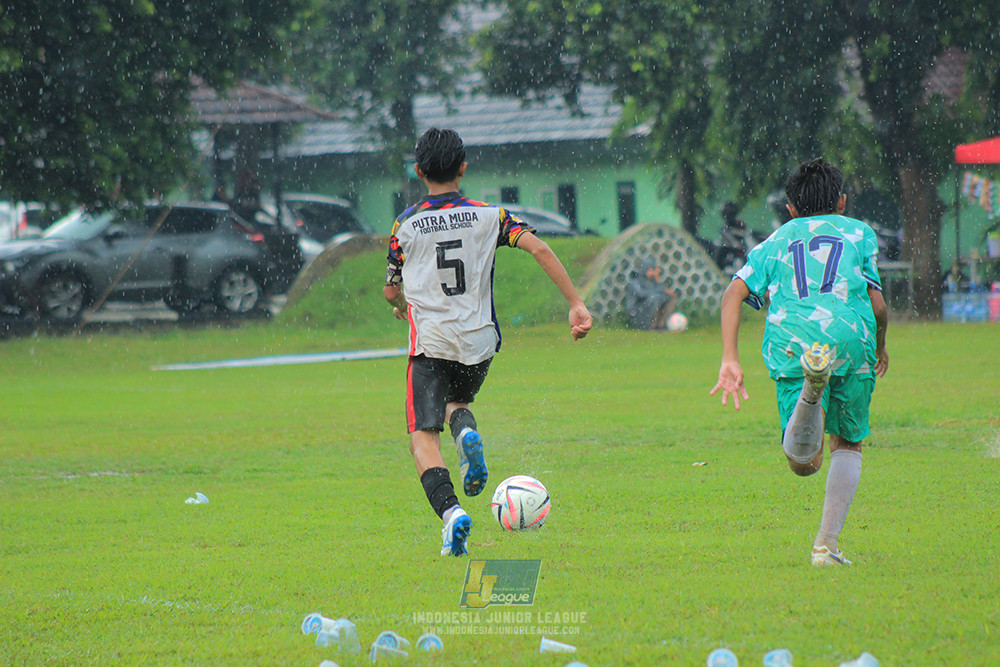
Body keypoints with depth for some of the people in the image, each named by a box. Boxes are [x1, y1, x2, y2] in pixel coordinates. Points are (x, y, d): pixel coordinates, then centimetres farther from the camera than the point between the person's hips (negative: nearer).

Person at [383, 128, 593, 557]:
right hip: (479, 342, 3)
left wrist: (401, 305, 34)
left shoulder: (406, 225, 2)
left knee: (423, 436, -3)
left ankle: (449, 510, -28)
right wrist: (576, 305, -8)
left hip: (430, 341, -3)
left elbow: (391, 291, 10)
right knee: (457, 402, 30)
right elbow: (540, 250, -9)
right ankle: (466, 430, -7)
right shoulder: (488, 216, 3)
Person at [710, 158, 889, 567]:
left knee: (803, 461, -7)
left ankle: (812, 386, -40)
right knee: (848, 445, 21)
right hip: (851, 339, 0)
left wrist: (730, 360, 5)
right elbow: (877, 305, 14)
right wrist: (880, 347, 34)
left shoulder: (774, 242, 28)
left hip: (790, 344, 0)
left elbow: (733, 294, 10)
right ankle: (827, 544, 7)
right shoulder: (859, 233, 24)